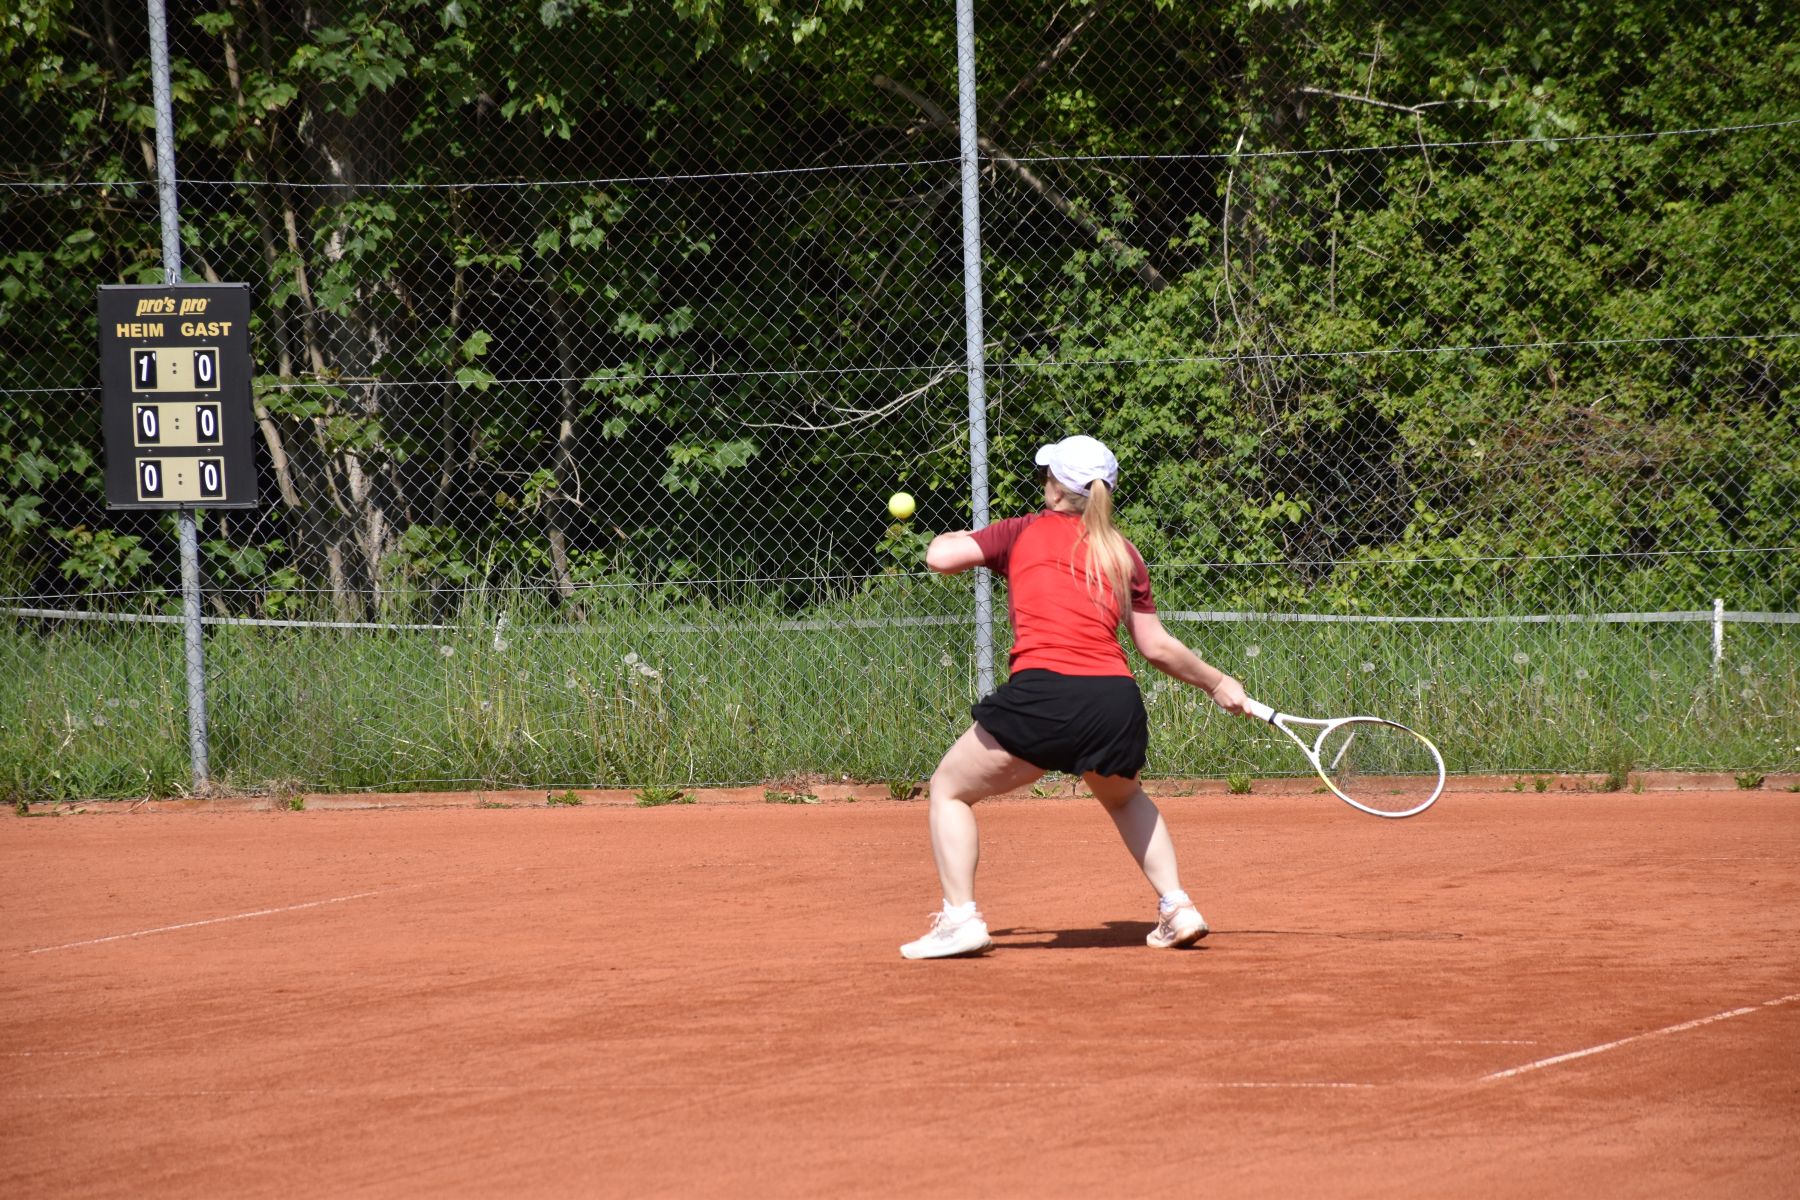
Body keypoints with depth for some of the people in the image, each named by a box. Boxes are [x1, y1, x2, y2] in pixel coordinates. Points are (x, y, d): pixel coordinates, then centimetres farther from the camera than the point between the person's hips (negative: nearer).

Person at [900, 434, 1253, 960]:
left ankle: (960, 917, -1)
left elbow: (940, 556, 4)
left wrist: (952, 538, 28)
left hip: (1042, 692, -4)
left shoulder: (1025, 531, 11)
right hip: (1116, 698, 4)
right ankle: (1176, 906, 22)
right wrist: (1218, 683, 31)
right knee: (1124, 796, 35)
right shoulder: (1123, 554, 18)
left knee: (950, 788, 15)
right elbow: (1157, 646, 18)